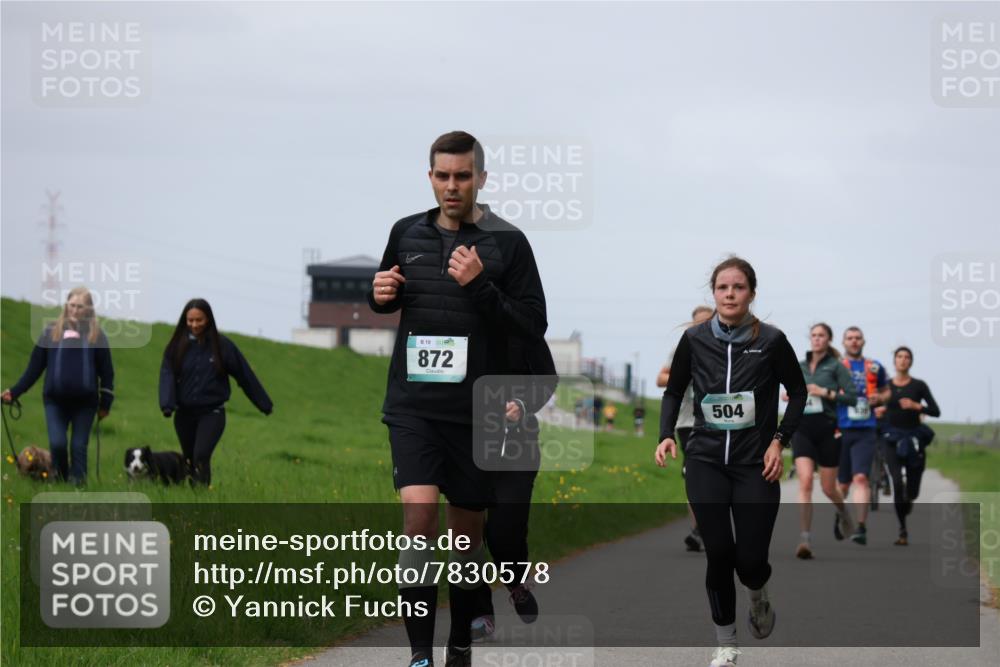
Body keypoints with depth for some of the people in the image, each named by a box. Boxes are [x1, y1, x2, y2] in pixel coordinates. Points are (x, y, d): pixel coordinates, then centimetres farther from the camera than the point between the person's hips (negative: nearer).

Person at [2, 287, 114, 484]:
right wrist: (14, 392, 0)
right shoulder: (51, 332, 5)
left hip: (85, 401, 0)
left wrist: (105, 403, 2)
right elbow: (35, 367, 6)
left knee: (79, 446, 1)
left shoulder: (96, 334, 3)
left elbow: (106, 371, 5)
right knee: (57, 444, -9)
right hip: (55, 400, 0)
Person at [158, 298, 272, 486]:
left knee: (201, 455, -22)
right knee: (190, 460, 12)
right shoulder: (177, 346, 1)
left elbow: (245, 375, 3)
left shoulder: (222, 345, -3)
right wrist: (167, 405, -27)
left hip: (212, 413, -3)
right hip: (184, 413, 3)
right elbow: (167, 376, -9)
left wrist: (265, 405, 8)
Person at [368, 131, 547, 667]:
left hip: (475, 411, -1)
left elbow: (534, 325, -7)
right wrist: (380, 296, -1)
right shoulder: (407, 233, 7)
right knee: (418, 518, -16)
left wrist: (480, 286, -19)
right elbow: (387, 299, 22)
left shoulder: (506, 242, -3)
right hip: (413, 406, 1)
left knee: (466, 533, 9)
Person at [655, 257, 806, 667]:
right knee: (718, 552, -5)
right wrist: (666, 435, -3)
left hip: (756, 464, -1)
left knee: (750, 559, -5)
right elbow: (673, 392, 11)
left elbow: (798, 392, 6)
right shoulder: (695, 340, -2)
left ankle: (758, 597, 33)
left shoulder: (771, 341, -7)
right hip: (706, 462, 1)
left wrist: (780, 440, -5)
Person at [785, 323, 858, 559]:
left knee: (828, 488, 7)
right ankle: (805, 539, -22)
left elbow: (852, 396, -8)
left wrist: (825, 392, -15)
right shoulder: (800, 367, 12)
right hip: (803, 429, 2)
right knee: (805, 481, -16)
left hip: (827, 430, -2)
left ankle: (843, 512, 44)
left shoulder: (836, 366, -1)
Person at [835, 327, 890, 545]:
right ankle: (837, 518, 36)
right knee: (842, 482, 10)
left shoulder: (874, 367, 11)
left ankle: (860, 527, -17)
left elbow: (886, 391, 24)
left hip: (865, 431, 0)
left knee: (860, 478, -15)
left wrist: (879, 398, 2)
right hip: (840, 430, 0)